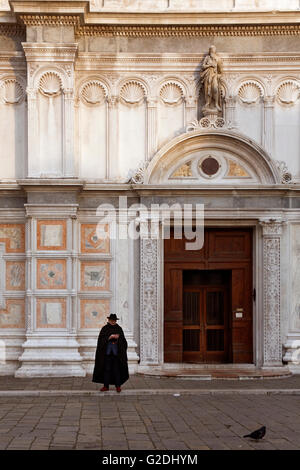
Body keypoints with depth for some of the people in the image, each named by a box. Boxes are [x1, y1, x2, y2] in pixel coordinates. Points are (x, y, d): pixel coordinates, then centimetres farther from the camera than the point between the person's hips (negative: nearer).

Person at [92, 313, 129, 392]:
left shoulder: (119, 329, 7)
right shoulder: (104, 329, 4)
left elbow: (123, 340, 6)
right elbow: (101, 339, -3)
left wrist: (118, 337, -14)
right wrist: (109, 337, -15)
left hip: (116, 352, 0)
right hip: (107, 351, 0)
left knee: (117, 369, 1)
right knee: (107, 369, 2)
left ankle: (118, 386, 8)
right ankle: (106, 386, 8)